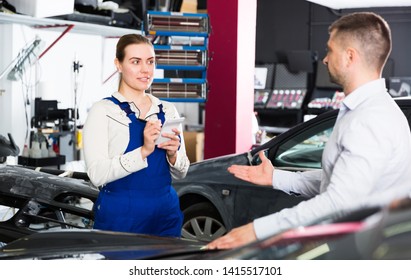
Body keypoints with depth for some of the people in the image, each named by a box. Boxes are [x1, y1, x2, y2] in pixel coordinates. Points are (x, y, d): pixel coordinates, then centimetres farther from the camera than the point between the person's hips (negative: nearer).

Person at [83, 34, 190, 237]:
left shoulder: (168, 110, 9)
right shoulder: (103, 111, -5)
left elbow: (181, 173, 11)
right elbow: (97, 175, -16)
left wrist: (173, 154, -10)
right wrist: (144, 151, -26)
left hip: (166, 215, 4)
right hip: (119, 219, -4)